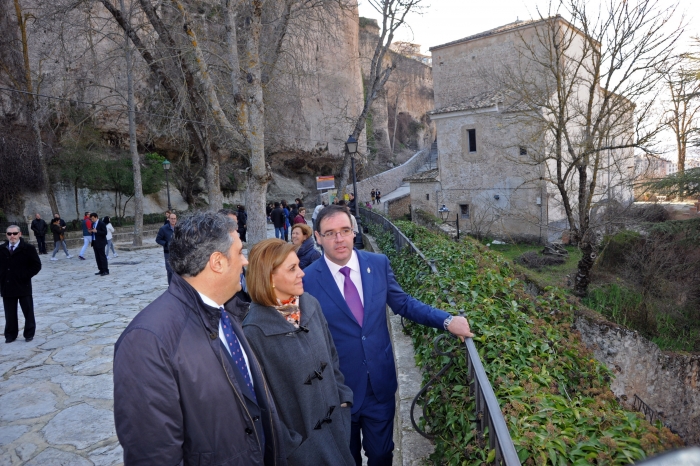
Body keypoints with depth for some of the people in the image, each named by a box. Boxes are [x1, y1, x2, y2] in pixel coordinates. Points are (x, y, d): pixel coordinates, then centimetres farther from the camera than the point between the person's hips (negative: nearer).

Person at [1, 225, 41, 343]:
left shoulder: (28, 248, -6)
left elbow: (36, 265, -7)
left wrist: (25, 276, -13)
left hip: (23, 286, -3)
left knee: (28, 311, 7)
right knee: (10, 313, 10)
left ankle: (29, 333, 19)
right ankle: (11, 334, 23)